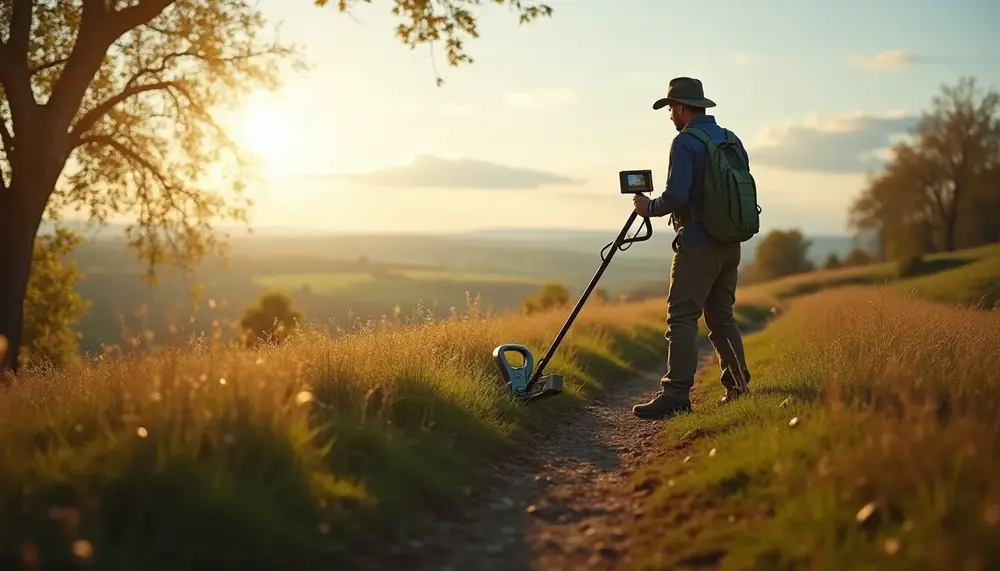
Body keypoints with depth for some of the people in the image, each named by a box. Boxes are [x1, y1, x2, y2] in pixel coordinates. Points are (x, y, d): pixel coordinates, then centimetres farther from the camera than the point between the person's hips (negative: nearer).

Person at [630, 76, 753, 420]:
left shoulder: (686, 142, -11)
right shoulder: (732, 140, 14)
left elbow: (676, 196, -19)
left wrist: (649, 208, -2)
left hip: (697, 244, -8)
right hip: (730, 244, 8)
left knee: (682, 317, -9)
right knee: (721, 316, 16)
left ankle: (676, 394, -15)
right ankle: (738, 387, 18)